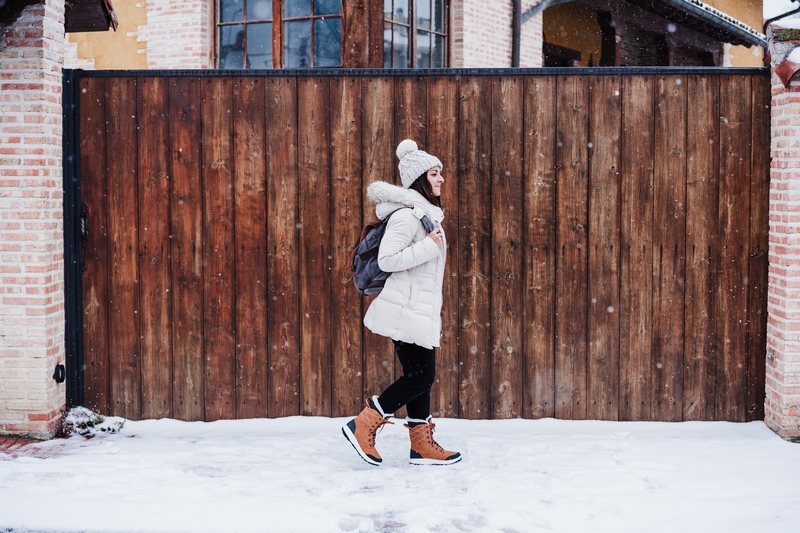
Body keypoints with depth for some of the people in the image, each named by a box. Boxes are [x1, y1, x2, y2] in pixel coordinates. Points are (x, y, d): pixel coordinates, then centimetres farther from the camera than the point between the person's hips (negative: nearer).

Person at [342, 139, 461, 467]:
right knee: (420, 377, -9)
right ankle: (363, 426, -1)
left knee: (422, 377, 9)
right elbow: (387, 259, -22)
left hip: (421, 310, 10)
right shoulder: (407, 215, -15)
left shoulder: (426, 214, 17)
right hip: (407, 311, -10)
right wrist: (428, 247, -20)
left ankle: (422, 445, 14)